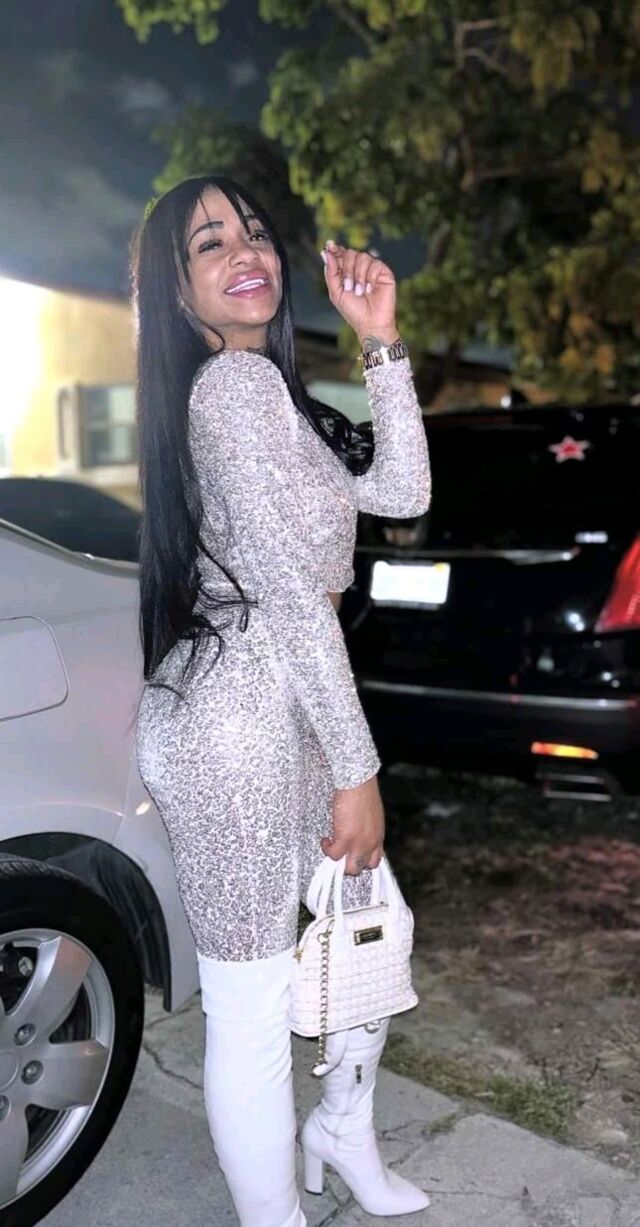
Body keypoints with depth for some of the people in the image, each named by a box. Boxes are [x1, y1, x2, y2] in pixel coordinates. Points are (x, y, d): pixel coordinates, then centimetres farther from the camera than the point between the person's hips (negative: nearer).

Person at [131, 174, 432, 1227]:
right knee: (253, 1010, 3)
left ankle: (342, 1132, 46)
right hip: (236, 722, -11)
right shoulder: (235, 384, -14)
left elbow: (399, 491, 11)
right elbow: (293, 594, -18)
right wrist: (358, 770, -15)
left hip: (277, 714, 11)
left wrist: (382, 343, 5)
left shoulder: (268, 387, 18)